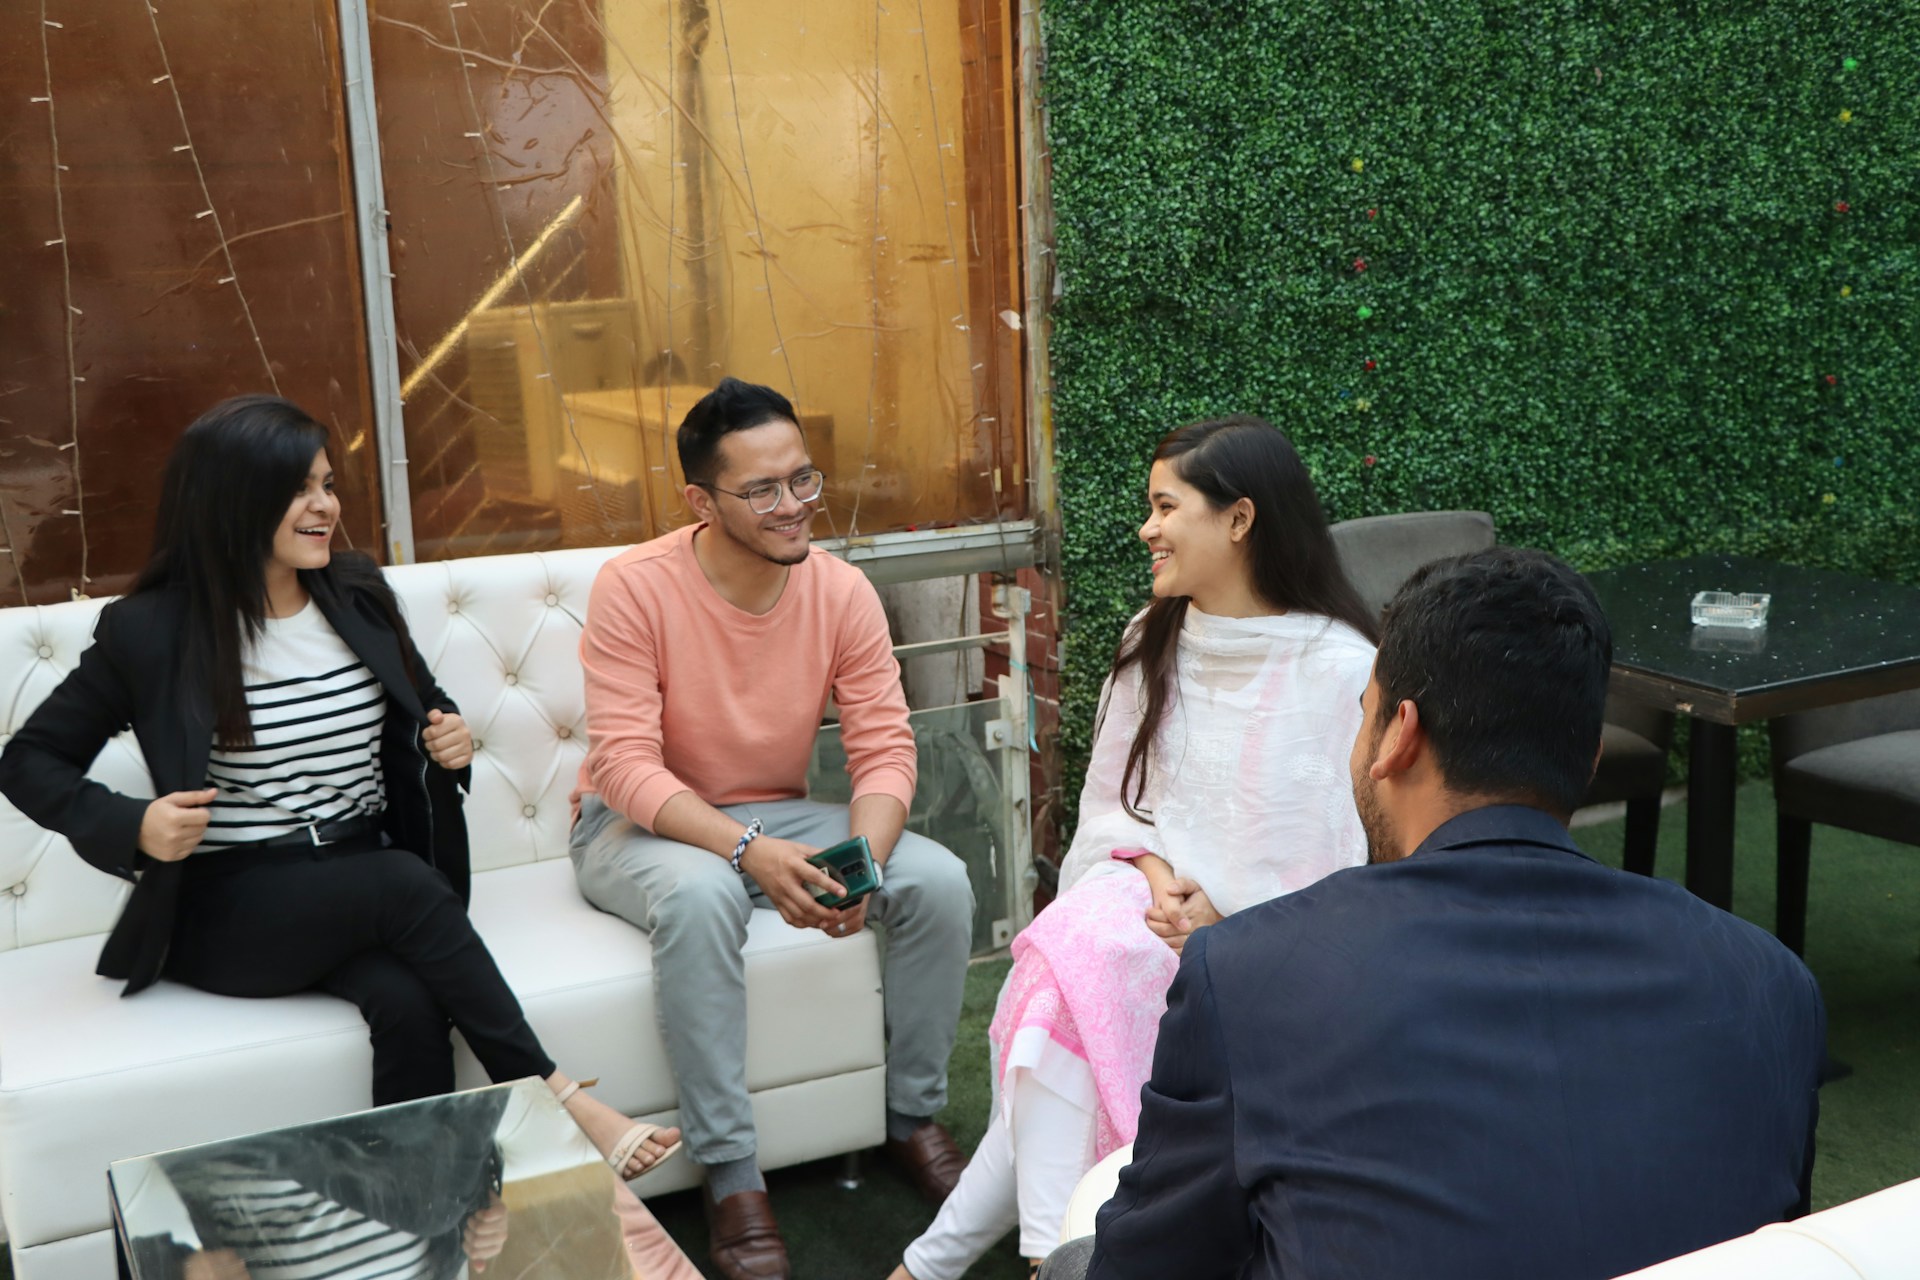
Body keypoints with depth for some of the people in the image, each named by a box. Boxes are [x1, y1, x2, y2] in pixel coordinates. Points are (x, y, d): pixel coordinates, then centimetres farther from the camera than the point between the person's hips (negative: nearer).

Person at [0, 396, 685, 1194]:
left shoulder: (360, 596, 7)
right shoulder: (150, 631, -6)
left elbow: (426, 708, 23)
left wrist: (450, 741, -2)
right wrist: (133, 828, -17)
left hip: (370, 884, 4)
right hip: (226, 912, -3)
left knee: (409, 1005, -31)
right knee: (403, 883, -32)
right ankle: (555, 1096, -25)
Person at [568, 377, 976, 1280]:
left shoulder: (842, 593, -9)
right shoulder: (635, 587, -20)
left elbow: (885, 749, -10)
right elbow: (626, 764, -24)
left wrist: (863, 861, -31)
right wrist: (749, 850, -37)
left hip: (776, 818, 4)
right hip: (640, 826, -4)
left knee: (938, 881, -18)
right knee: (701, 894, -39)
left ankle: (913, 1119, 4)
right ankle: (730, 1179, -26)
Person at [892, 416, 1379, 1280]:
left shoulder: (1340, 667, -10)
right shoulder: (1154, 640, 9)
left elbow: (1352, 852, -10)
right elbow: (1109, 798, 12)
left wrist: (1224, 913, -18)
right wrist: (1154, 869, -8)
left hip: (1274, 933, -5)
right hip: (1154, 892, 5)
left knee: (1073, 979, -29)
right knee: (1071, 954, -29)